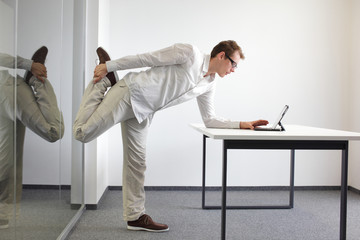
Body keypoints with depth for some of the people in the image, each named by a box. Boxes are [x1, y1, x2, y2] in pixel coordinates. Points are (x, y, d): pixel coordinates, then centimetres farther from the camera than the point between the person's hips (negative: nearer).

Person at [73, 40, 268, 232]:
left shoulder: (209, 85, 11)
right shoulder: (190, 53, -12)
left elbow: (209, 119, 15)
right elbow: (146, 58, -12)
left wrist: (241, 124, 5)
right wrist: (108, 66, -10)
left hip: (142, 113, 7)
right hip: (129, 93, -7)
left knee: (137, 163, 6)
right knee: (83, 133, -14)